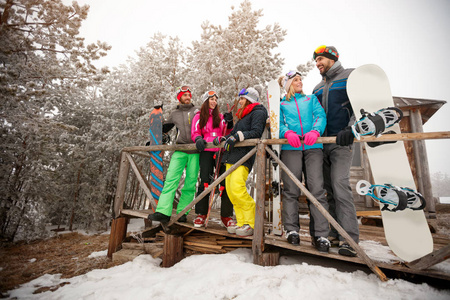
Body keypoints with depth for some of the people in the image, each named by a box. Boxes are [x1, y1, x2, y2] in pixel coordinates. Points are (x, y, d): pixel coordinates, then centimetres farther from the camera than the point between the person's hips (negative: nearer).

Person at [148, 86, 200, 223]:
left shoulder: (197, 111, 11)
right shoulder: (174, 114, 16)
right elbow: (163, 128, 27)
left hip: (195, 151, -1)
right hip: (179, 151, 1)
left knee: (190, 183, -1)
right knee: (171, 179, -11)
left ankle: (182, 212, 7)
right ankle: (163, 212, -10)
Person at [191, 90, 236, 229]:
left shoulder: (220, 116, 21)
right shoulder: (198, 116, 15)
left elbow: (226, 134, 18)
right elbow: (195, 133, 9)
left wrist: (229, 123, 1)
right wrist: (198, 139, -13)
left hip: (220, 151, 2)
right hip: (206, 151, -2)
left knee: (226, 182, -6)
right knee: (205, 181, -8)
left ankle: (226, 216, 4)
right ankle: (201, 214, 8)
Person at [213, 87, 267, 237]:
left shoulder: (258, 112, 3)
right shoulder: (243, 115, 30)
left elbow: (256, 132, -12)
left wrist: (238, 135, -22)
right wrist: (222, 138, 7)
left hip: (244, 153, -9)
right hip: (232, 154, 9)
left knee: (237, 187, -20)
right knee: (230, 189, 2)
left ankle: (252, 223, -5)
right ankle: (242, 222, 10)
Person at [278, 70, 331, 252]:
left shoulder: (311, 99, 24)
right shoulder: (281, 104, 20)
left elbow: (321, 116, 9)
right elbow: (278, 123, 7)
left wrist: (315, 131, -13)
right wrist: (288, 133, -16)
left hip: (312, 146, 1)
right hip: (290, 147, -1)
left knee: (317, 189, -9)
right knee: (291, 189, -2)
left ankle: (321, 235, -1)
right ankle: (291, 230, 9)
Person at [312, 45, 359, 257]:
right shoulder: (318, 88, 24)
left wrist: (350, 129, -22)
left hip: (341, 142, -6)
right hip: (321, 143, 6)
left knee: (340, 185, -17)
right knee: (328, 188, 6)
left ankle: (350, 238, -11)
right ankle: (336, 232, 16)